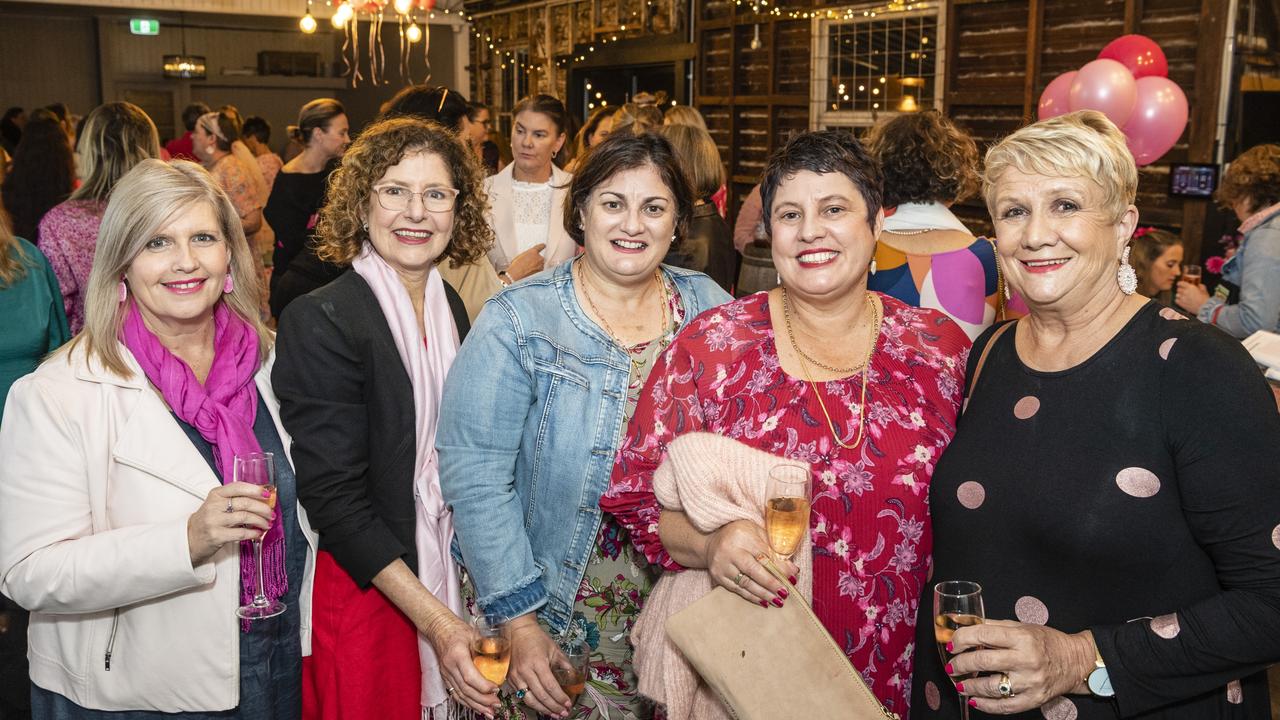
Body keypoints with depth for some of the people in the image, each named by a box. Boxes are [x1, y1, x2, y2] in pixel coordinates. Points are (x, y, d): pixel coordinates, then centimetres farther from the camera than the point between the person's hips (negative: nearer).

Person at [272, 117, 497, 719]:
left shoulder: (451, 308, 4)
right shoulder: (319, 321, -16)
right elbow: (334, 497, -20)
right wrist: (437, 621, -24)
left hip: (445, 575, 6)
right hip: (359, 587, -6)